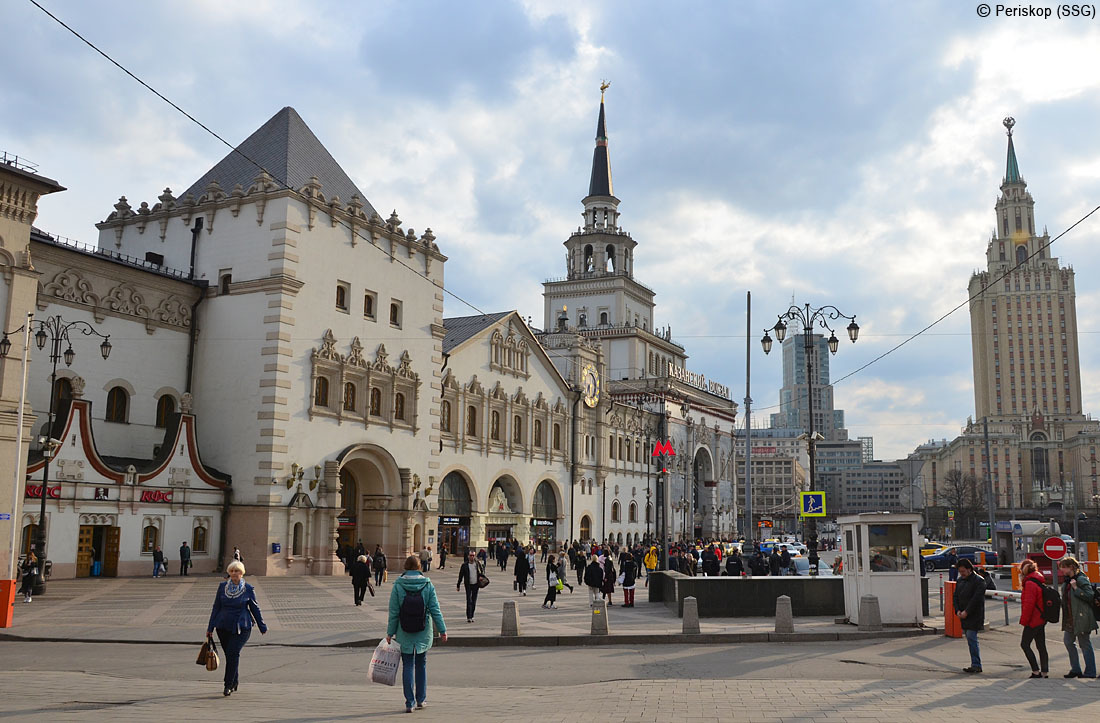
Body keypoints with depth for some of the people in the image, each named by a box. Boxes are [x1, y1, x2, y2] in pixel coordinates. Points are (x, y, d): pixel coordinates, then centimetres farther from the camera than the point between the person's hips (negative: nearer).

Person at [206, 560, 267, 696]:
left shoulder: (248, 589, -3)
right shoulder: (222, 587, 4)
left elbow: (255, 609, 6)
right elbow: (216, 607, 10)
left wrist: (262, 627, 12)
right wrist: (210, 628, 11)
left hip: (241, 628, -3)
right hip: (223, 627, 3)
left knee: (233, 653, -14)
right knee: (229, 654, 8)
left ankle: (229, 685, -6)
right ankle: (234, 683, 25)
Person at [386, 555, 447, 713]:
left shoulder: (398, 586, -8)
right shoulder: (428, 585, -5)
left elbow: (393, 612, -7)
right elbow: (435, 610, -4)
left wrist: (390, 632, 1)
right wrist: (442, 630, 1)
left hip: (404, 634, -1)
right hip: (423, 634, 1)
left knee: (407, 666, 5)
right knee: (421, 665, 16)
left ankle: (409, 702, 3)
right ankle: (421, 699, 23)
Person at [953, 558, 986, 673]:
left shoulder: (978, 581, -10)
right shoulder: (960, 581, 14)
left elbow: (976, 599, -17)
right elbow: (956, 597, 14)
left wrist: (966, 612, -18)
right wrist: (958, 610, -1)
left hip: (974, 616, -8)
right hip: (964, 616, 8)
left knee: (971, 638, -12)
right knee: (970, 639, 9)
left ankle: (976, 665, -8)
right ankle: (976, 665, 15)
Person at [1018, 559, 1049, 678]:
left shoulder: (1030, 583, -17)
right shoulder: (1040, 582, 12)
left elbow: (1028, 604, -20)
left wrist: (1024, 620, -12)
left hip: (1033, 620, -9)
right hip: (1042, 619, 9)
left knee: (1025, 644, -1)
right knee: (1041, 646, 12)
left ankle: (1036, 671, -3)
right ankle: (1044, 671, 14)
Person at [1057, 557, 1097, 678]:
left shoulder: (1081, 580, -14)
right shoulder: (1066, 581, 13)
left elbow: (1090, 596, -20)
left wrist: (1076, 588, -24)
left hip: (1081, 617, -9)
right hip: (1070, 618, 9)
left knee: (1084, 644, 0)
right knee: (1068, 641, 9)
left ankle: (1090, 672, 10)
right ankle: (1075, 669, 19)